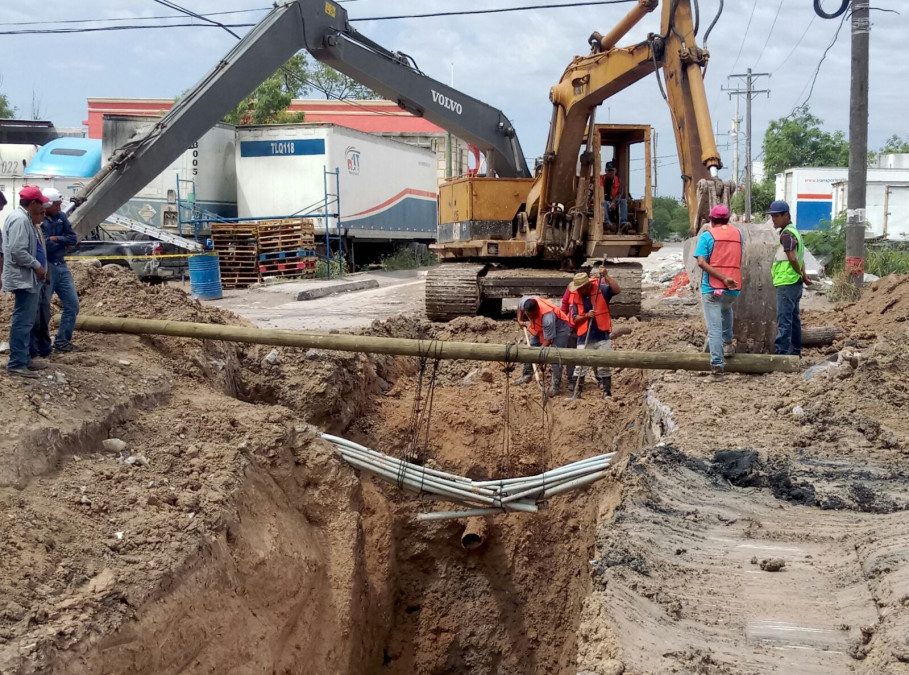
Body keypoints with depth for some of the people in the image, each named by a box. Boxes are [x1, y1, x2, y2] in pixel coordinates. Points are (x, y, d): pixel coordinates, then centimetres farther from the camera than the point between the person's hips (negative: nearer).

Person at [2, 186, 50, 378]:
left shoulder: (25, 218, 14)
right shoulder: (19, 219, -18)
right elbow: (18, 252, -25)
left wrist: (39, 220, 11)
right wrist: (37, 266, -15)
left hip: (30, 278, 11)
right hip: (24, 278, -11)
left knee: (27, 320, 16)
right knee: (22, 321, -9)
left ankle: (24, 358, 24)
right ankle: (16, 364, -7)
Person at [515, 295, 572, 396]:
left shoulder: (547, 317, -44)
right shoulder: (525, 301, -28)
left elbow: (548, 340, -33)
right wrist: (520, 320, -3)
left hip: (559, 327, -7)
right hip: (540, 327, 7)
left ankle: (555, 386, -11)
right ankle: (527, 375, 23)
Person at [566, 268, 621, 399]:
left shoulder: (601, 289, -6)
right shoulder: (575, 297, 0)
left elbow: (617, 290, -22)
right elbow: (574, 318, 0)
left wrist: (606, 276, -28)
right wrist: (586, 315, -18)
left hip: (602, 336, -2)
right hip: (584, 337, 2)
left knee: (604, 366, 4)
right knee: (580, 366, 5)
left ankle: (607, 393, 14)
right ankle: (577, 393, 14)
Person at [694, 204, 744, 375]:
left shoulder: (707, 235, -2)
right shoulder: (738, 233, 10)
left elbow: (701, 262, -14)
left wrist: (723, 278, -16)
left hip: (712, 288, -4)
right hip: (733, 289, 4)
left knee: (714, 327, -2)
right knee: (726, 309, 35)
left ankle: (717, 363, -8)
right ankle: (728, 343, 34)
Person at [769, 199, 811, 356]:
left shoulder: (787, 234, -14)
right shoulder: (793, 231, 18)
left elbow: (792, 258, -20)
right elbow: (799, 258, 18)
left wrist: (802, 275, -7)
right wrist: (803, 274, 8)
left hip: (787, 283, -10)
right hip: (794, 283, 10)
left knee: (784, 320, -11)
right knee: (793, 318, 15)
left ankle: (781, 352, -13)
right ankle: (795, 351, 22)